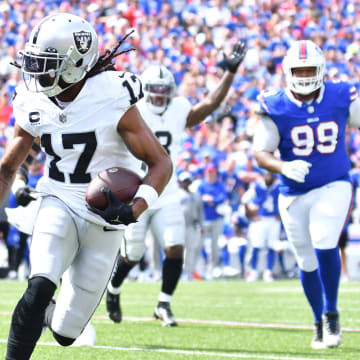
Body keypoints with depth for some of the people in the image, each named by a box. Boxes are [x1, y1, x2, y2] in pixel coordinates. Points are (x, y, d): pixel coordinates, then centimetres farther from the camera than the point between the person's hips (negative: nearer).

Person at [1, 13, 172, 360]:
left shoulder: (112, 100, -16)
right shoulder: (34, 106, -3)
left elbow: (161, 163, -12)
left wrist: (133, 211, -28)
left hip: (103, 220, -2)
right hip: (59, 205, 2)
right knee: (41, 286, -30)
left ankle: (47, 310, 38)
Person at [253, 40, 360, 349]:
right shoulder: (275, 108, -10)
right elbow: (261, 153, -8)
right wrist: (283, 167, -29)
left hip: (334, 187, -1)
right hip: (294, 194, 1)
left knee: (324, 245, -21)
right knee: (307, 262, 8)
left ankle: (331, 314, -2)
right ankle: (320, 323, 28)